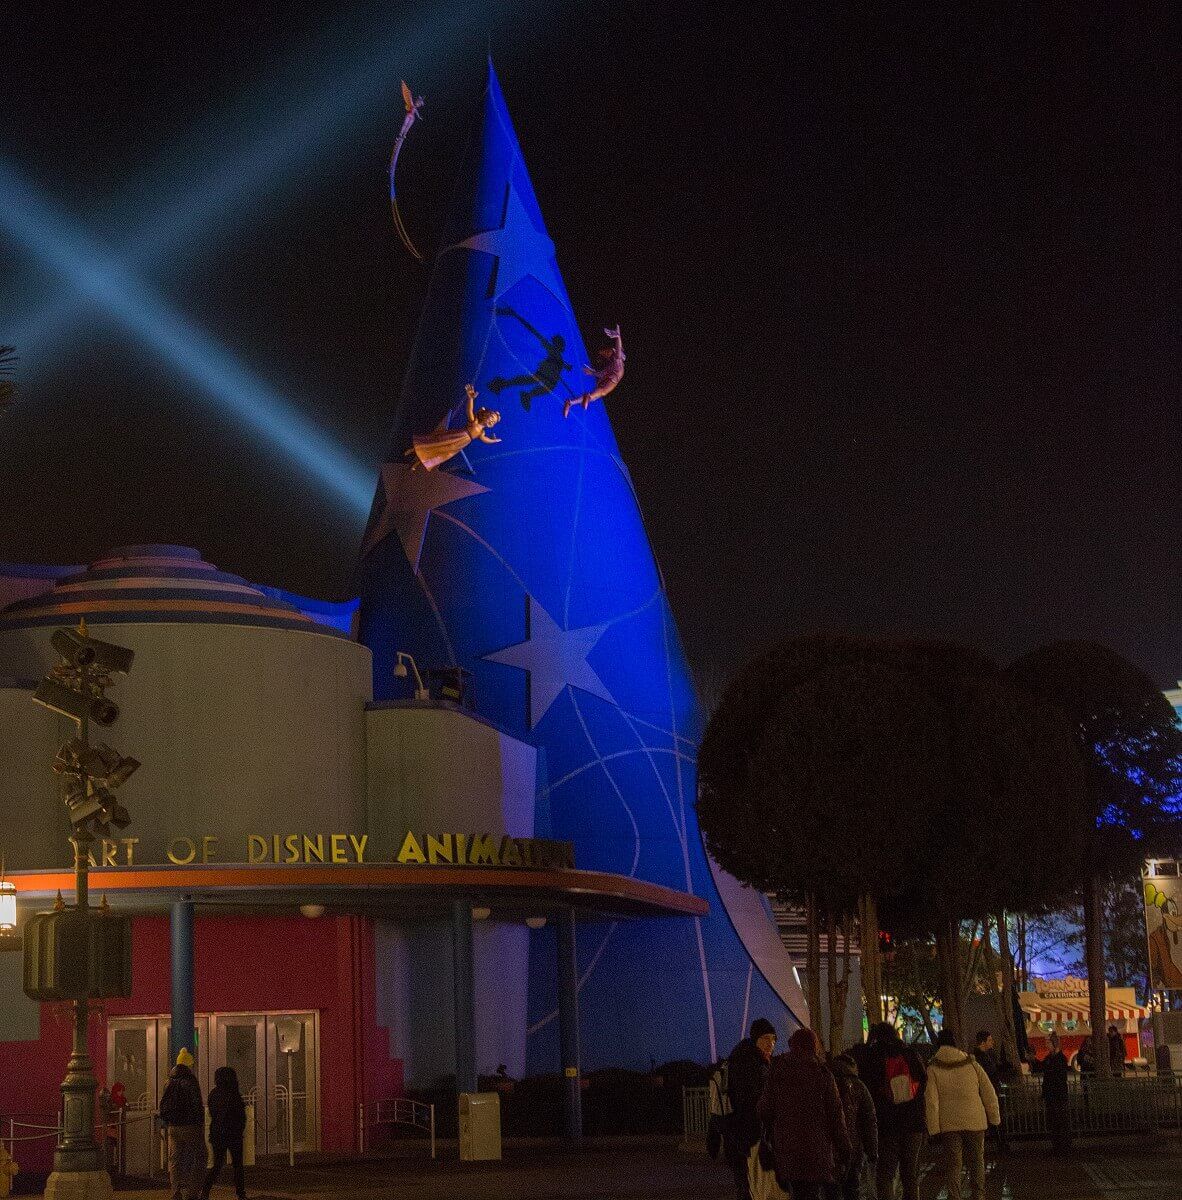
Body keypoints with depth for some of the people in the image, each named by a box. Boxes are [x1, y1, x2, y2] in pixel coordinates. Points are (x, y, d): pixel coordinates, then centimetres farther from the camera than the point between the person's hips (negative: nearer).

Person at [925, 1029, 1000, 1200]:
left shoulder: (933, 1068, -4)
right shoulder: (971, 1064, 2)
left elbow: (931, 1101, -10)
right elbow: (989, 1092, 5)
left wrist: (933, 1128, -7)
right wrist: (994, 1117, 14)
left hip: (949, 1124, -1)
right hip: (975, 1121, 1)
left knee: (952, 1163, 3)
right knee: (976, 1160, 14)